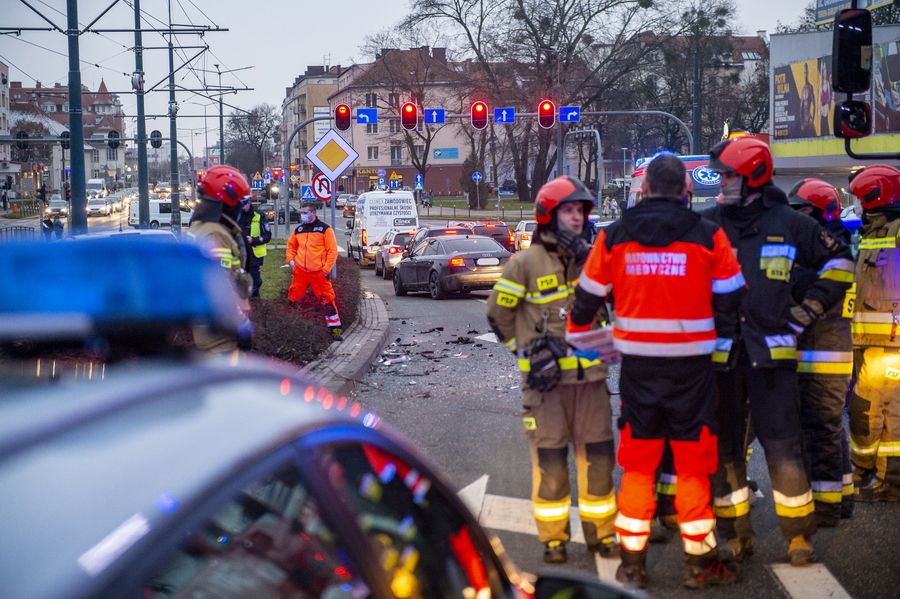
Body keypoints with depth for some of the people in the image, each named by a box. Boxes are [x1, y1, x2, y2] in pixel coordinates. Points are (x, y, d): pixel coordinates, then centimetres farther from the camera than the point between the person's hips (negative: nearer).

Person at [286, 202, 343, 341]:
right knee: (293, 299, 7)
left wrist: (326, 269, -10)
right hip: (300, 272, 4)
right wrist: (290, 259, 6)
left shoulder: (325, 229, -2)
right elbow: (291, 246, 25)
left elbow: (332, 250, -5)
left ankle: (335, 329, 2)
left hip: (319, 272, -4)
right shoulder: (298, 230, 13)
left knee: (327, 301, -5)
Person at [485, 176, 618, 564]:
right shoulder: (526, 263, -4)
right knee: (549, 459, -1)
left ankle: (600, 532, 18)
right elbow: (499, 314, 2)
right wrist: (529, 350, 1)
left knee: (597, 455, 6)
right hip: (545, 378, -4)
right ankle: (553, 537, 11)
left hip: (590, 375, 4)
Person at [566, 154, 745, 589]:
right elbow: (731, 300, 0)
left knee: (637, 463, 12)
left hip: (638, 364, 2)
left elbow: (588, 298, 9)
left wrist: (576, 340, 26)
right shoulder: (708, 236, -6)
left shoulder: (613, 236, 0)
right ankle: (699, 562, 14)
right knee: (693, 463, 8)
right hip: (691, 364, -2)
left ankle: (632, 564, 15)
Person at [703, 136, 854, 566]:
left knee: (783, 445, -4)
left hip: (771, 353, -2)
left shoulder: (788, 224, 2)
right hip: (720, 353, 2)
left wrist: (809, 310, 6)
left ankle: (798, 534, 8)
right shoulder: (708, 224, 4)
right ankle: (736, 534, 18)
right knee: (724, 448, 7)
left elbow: (839, 261, 12)